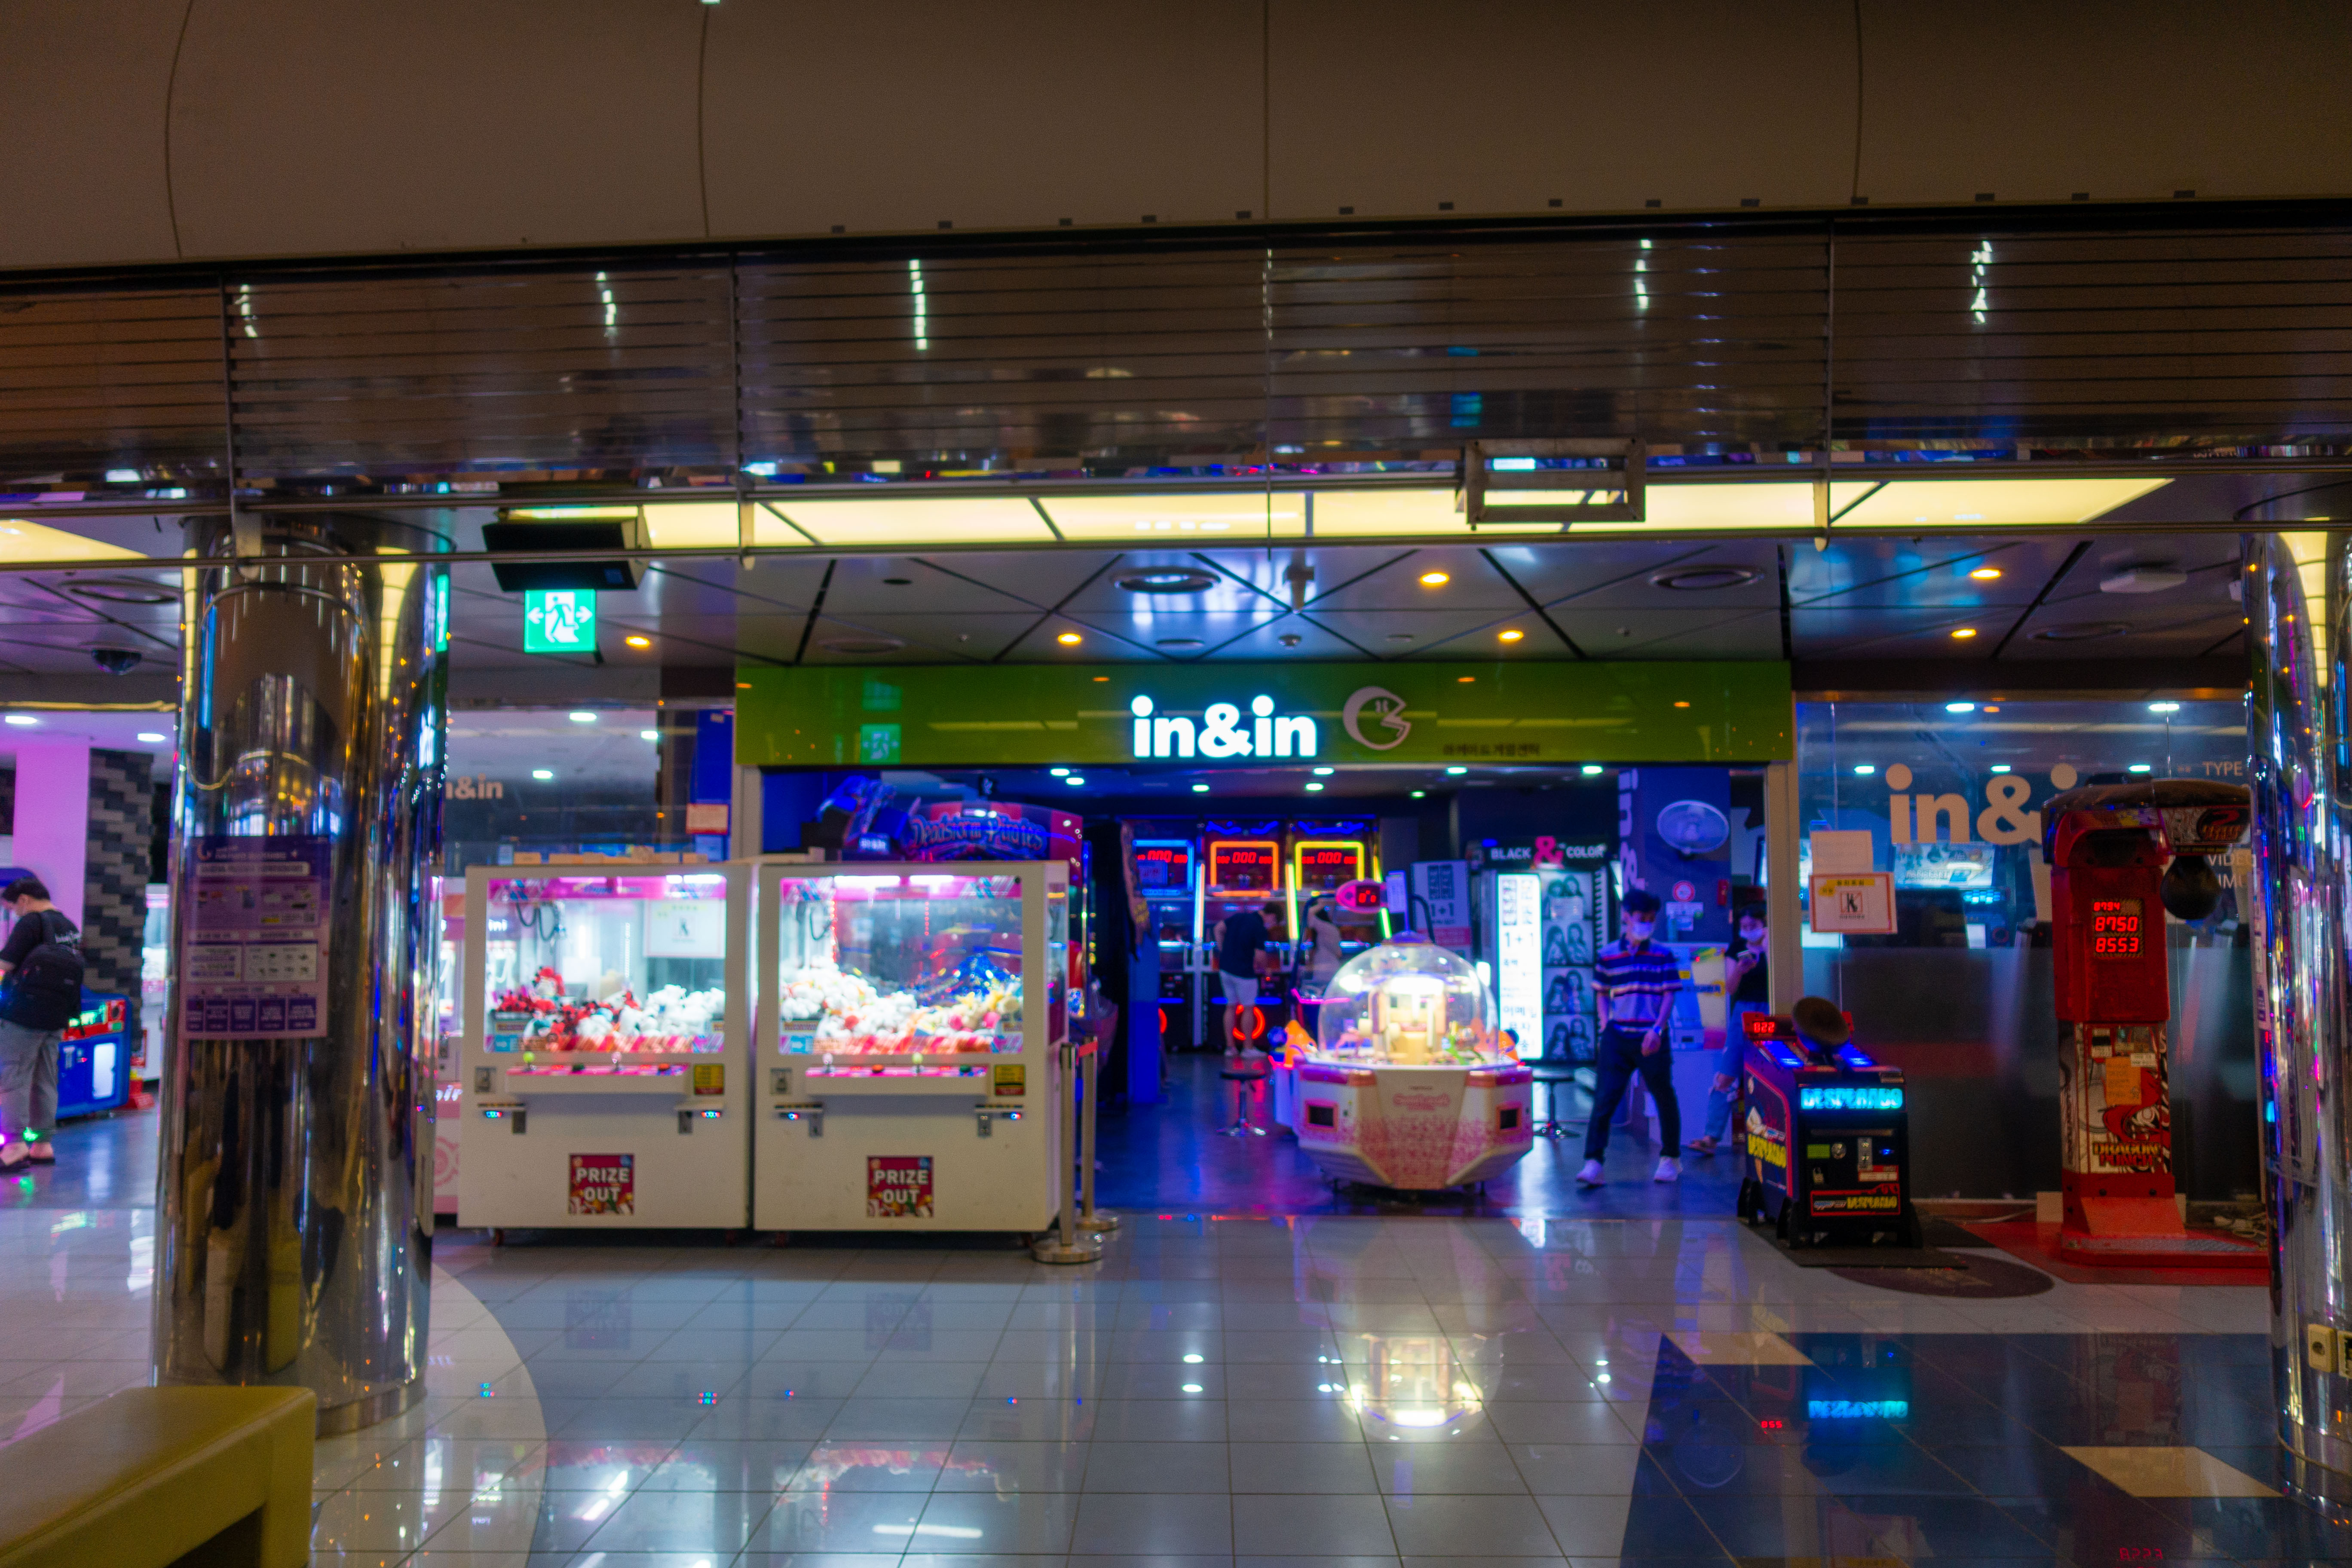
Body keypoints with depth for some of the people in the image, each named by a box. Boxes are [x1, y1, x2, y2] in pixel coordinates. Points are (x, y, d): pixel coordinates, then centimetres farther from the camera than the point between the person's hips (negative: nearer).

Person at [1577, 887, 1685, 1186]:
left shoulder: (1663, 956, 5)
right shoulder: (1607, 956, 6)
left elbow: (1669, 995, 1)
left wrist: (1657, 1029, -11)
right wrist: (1606, 1023, -1)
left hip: (1652, 1040, 0)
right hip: (1617, 1037, 0)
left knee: (1665, 1098, 9)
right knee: (1605, 1098, -8)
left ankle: (1671, 1159, 28)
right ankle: (1593, 1164, -10)